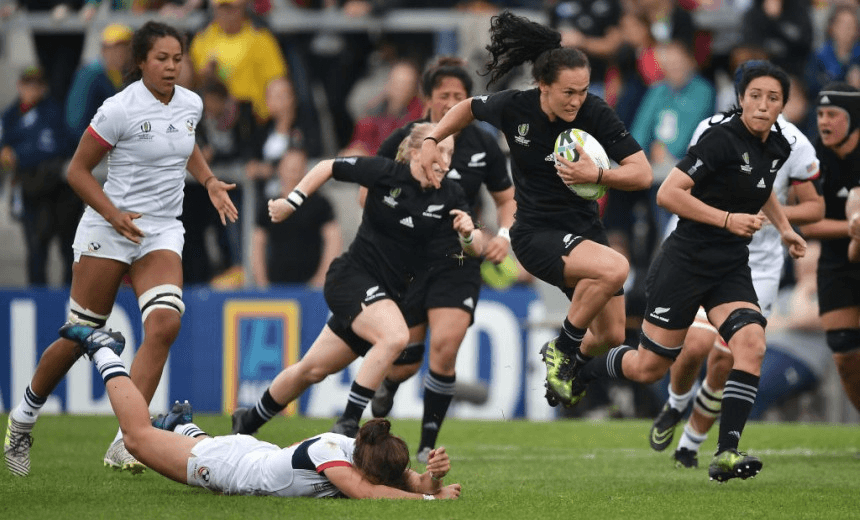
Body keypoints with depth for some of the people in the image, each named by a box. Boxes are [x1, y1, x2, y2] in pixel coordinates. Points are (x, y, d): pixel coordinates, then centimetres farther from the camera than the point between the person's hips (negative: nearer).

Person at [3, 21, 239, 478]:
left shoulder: (191, 104, 5)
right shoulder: (119, 109, -13)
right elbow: (78, 170, -7)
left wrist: (209, 181, 12)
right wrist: (116, 216, -17)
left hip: (162, 233, 4)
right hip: (107, 230, -4)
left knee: (165, 323, -19)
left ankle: (124, 445, -18)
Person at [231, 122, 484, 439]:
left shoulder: (450, 196, -4)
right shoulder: (385, 172, -13)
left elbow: (475, 248, -4)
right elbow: (328, 167, -1)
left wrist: (468, 233, -25)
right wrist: (291, 202, -3)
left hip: (388, 294, 5)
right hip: (352, 276, -5)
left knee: (313, 369, 10)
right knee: (395, 335, -31)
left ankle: (249, 422, 31)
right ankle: (347, 424, -24)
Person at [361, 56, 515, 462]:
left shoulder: (483, 145, 1)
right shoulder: (401, 142, -3)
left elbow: (507, 199, 13)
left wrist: (503, 234, -5)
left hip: (458, 264, 0)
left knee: (444, 347, -20)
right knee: (405, 363, 4)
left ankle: (428, 444, -5)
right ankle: (386, 385, 44)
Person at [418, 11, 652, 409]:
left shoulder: (596, 114, -14)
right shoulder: (513, 108, -13)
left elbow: (642, 174, -15)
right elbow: (468, 108, 11)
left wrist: (597, 175, -31)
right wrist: (432, 140, 1)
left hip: (585, 230, 4)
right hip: (536, 235, -4)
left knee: (611, 335, 6)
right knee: (614, 268, -32)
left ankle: (568, 363, 41)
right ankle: (562, 350, -12)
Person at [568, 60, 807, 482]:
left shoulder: (778, 147, 6)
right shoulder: (722, 139, -18)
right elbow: (668, 194, -22)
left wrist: (783, 228, 16)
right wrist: (727, 219, -25)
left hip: (732, 269, 6)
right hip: (686, 263, -6)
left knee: (750, 343, -21)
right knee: (648, 368, 3)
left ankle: (726, 453, -20)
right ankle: (578, 370, 34)